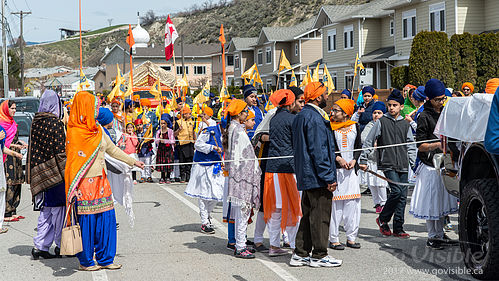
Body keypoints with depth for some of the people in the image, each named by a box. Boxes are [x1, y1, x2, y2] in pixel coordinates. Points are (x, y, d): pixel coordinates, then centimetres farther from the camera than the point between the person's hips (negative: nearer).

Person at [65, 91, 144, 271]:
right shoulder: (74, 133, -10)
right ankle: (85, 261, 12)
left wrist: (133, 162, 25)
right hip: (84, 183, -7)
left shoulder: (97, 130, 13)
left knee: (106, 219, 5)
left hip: (101, 181, 7)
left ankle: (105, 258, 15)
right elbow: (72, 161, -13)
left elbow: (112, 149, 22)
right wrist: (73, 189, -18)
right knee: (87, 221, -1)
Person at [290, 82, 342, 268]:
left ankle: (300, 254, 17)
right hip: (317, 177, -10)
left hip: (306, 176, 10)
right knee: (320, 216, -1)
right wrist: (329, 177, -18)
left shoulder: (301, 116, 15)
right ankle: (319, 256, 5)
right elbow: (318, 150, -21)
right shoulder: (315, 118, -17)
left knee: (308, 215, 14)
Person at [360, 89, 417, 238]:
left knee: (403, 195, 1)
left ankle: (398, 228, 8)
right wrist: (363, 160, 0)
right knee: (396, 190, -18)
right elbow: (369, 141, 3)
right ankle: (382, 219, 2)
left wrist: (412, 163, 9)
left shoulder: (405, 124, 12)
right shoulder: (381, 122, 1)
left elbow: (411, 145, 19)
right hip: (388, 163, -4)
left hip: (403, 165, 4)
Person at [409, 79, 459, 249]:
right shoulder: (424, 117, -9)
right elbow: (420, 145, -12)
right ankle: (432, 237, 6)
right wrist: (438, 144, -25)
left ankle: (440, 234, 22)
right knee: (431, 202, -3)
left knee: (443, 201, 12)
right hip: (430, 166, -7)